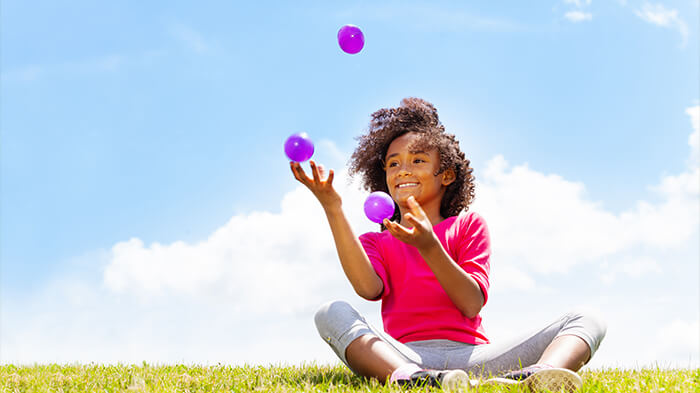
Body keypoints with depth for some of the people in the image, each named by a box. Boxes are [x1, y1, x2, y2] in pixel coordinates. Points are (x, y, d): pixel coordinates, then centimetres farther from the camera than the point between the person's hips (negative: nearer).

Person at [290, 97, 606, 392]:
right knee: (332, 313, -25)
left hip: (471, 356, 1)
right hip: (405, 357, 0)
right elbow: (368, 288, -5)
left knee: (586, 321, -15)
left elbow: (472, 304, 2)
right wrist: (332, 208, -8)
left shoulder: (469, 225, 20)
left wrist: (428, 245, -13)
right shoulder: (375, 242, 22)